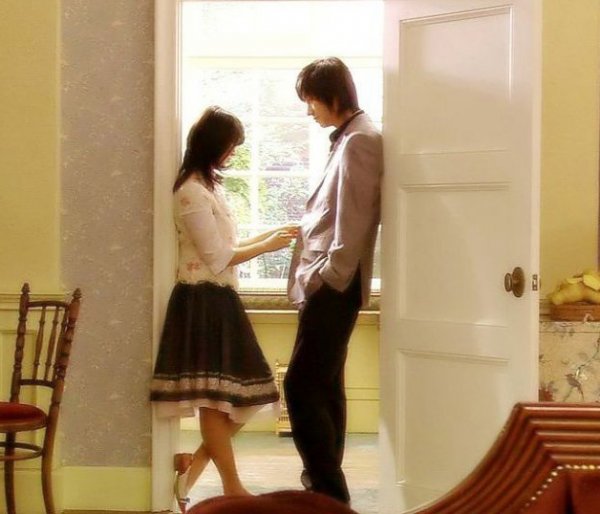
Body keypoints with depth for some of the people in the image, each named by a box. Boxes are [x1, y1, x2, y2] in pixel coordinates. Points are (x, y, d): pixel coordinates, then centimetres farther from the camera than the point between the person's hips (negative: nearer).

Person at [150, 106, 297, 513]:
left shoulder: (209, 186, 16)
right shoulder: (193, 192, -14)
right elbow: (217, 257, -14)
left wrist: (270, 235, 12)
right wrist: (267, 246, -5)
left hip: (219, 300, 10)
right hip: (204, 301, -10)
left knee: (241, 396, 8)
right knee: (215, 396, -2)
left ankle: (194, 467, 15)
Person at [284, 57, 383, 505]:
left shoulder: (358, 140, -13)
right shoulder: (349, 138, 18)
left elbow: (353, 219, -19)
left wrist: (330, 276, -18)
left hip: (334, 284, -10)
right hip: (326, 282, 10)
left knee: (302, 385, -13)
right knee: (324, 384, 14)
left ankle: (329, 490, -11)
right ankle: (325, 480, 22)